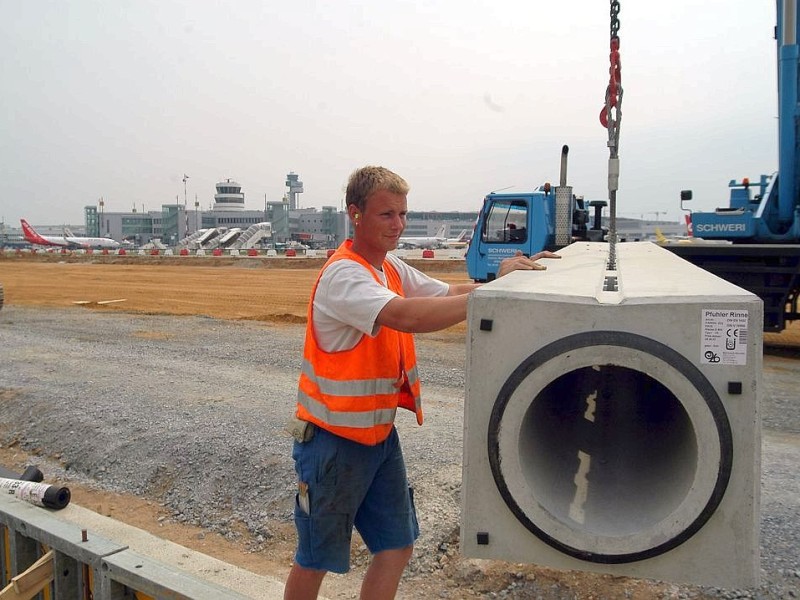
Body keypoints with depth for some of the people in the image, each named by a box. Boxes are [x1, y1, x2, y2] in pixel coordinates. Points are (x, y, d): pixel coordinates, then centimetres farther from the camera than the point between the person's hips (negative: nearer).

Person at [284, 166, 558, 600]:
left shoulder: (392, 268, 6)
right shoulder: (343, 274, -23)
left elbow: (450, 294, 2)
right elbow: (407, 316, -38)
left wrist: (511, 279, -14)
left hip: (379, 434, 8)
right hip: (333, 439, -8)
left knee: (396, 547, 13)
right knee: (315, 559, 10)